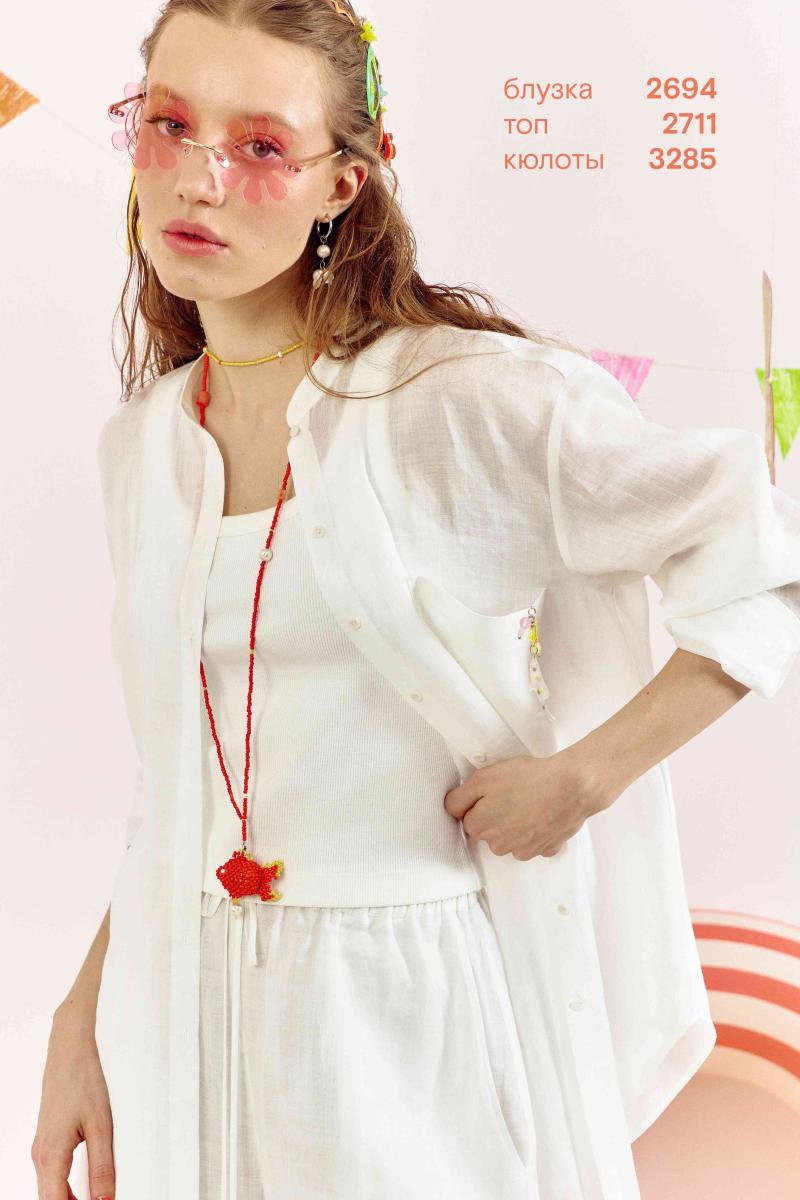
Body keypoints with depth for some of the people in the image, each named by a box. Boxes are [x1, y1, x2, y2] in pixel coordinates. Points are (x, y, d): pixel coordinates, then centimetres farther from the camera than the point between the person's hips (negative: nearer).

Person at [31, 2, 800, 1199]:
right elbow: (180, 775, 10)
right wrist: (84, 1024, 8)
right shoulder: (141, 442, 3)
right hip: (183, 1010, 5)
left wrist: (579, 777, -15)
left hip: (420, 1007, -5)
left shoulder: (464, 396, -14)